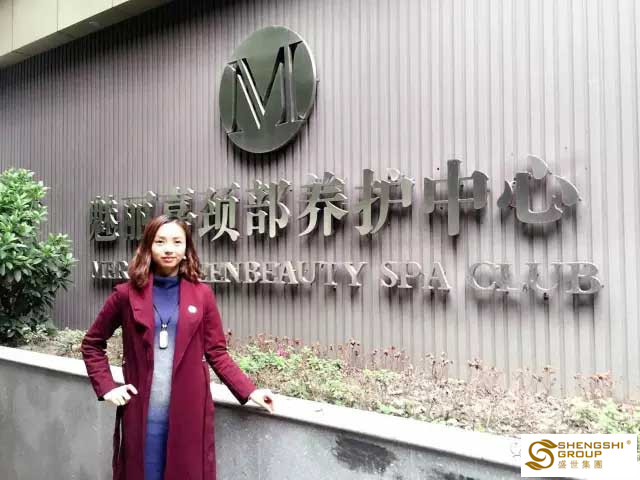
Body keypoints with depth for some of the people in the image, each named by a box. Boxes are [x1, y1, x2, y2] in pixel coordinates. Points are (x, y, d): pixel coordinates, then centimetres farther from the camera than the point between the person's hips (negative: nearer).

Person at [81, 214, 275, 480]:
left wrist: (249, 391, -7)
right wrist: (106, 387, 0)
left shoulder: (202, 294, 0)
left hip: (190, 411, 0)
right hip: (142, 412, 0)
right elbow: (91, 343, 11)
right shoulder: (127, 294, 0)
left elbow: (217, 353, 2)